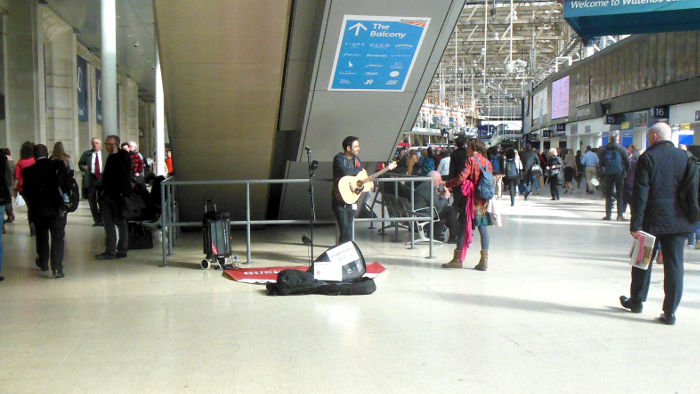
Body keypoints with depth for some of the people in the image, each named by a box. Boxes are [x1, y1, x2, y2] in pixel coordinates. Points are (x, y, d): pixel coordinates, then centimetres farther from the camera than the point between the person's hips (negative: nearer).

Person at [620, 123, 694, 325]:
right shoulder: (685, 157, 4)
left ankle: (636, 301, 27)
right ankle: (670, 311, 5)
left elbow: (640, 194, -12)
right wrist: (688, 221, 15)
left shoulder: (647, 158, -8)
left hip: (653, 220, -3)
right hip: (678, 221, 3)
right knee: (675, 264, 4)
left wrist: (635, 225, -10)